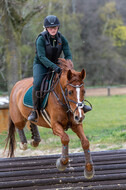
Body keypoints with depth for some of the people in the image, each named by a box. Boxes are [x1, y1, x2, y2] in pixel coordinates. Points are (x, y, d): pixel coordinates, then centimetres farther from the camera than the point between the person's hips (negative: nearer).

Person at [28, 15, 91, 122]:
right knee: (37, 84, -32)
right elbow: (41, 57, -28)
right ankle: (35, 111, -20)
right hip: (40, 65, -4)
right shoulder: (41, 39, -19)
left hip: (55, 65, 4)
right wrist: (54, 67, -41)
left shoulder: (61, 39, -6)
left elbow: (68, 55, -7)